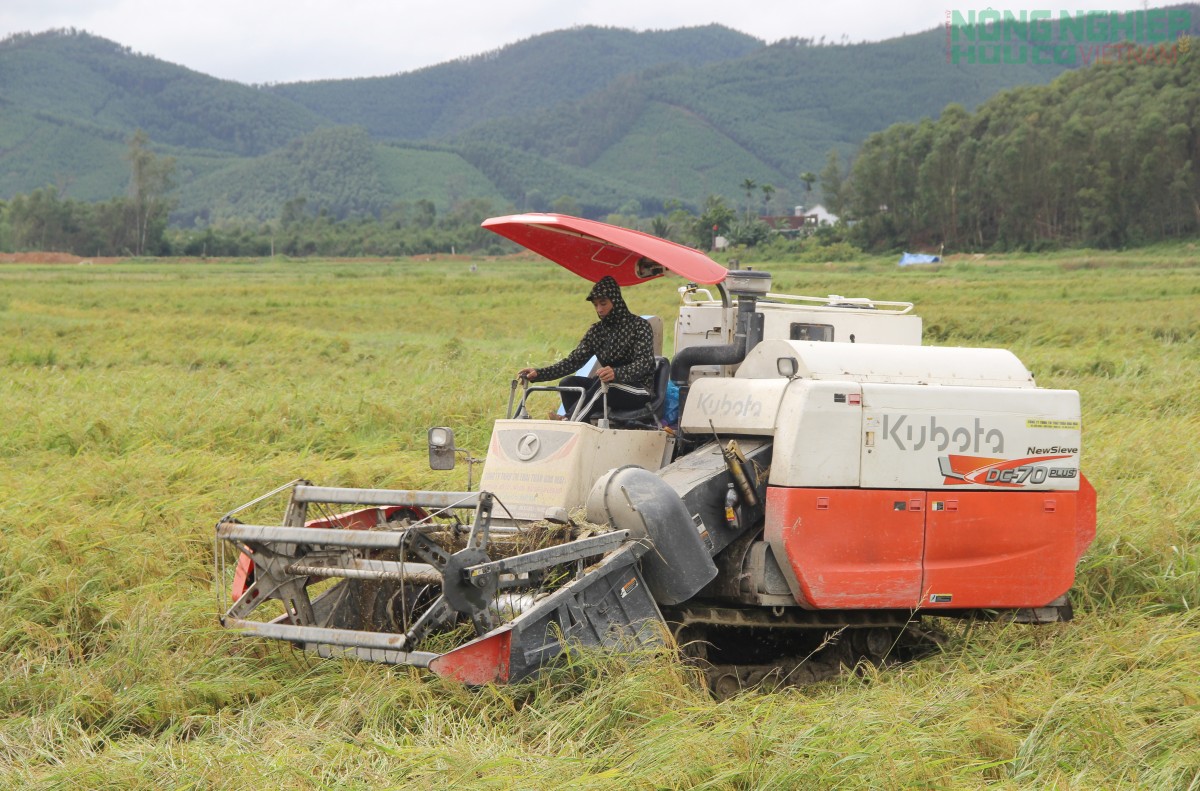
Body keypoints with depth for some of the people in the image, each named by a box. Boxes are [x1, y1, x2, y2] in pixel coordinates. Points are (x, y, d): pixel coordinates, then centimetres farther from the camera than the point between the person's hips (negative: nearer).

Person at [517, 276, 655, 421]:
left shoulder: (639, 326, -6)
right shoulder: (597, 331, 11)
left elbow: (645, 363, -20)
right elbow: (574, 360, 2)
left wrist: (616, 373, -42)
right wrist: (539, 373, -13)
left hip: (639, 389, -6)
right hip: (609, 388, 6)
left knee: (603, 382, -35)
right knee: (569, 384, -18)